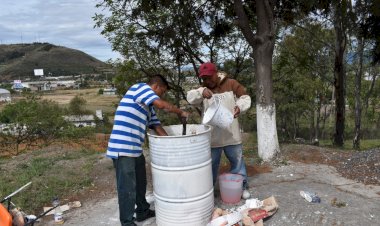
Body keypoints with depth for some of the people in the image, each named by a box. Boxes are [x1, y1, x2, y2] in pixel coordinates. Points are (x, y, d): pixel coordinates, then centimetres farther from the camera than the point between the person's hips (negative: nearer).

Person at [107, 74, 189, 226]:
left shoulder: (149, 106, 20)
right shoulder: (140, 87, -7)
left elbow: (157, 127, 17)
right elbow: (162, 105, -20)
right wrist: (180, 112, -5)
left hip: (135, 148, 10)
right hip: (122, 148, -10)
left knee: (140, 183, 23)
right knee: (127, 187, 0)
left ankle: (143, 211, 41)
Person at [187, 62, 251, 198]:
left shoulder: (231, 84, -1)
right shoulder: (203, 89, 2)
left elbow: (245, 98, -1)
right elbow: (190, 98, -14)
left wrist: (239, 107, -23)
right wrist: (201, 92, -35)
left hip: (231, 134, 0)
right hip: (212, 135, 1)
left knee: (237, 161, 13)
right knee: (211, 163, 12)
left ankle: (242, 187, 29)